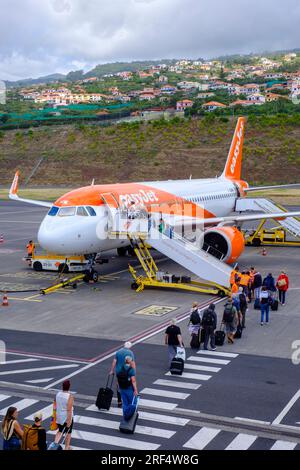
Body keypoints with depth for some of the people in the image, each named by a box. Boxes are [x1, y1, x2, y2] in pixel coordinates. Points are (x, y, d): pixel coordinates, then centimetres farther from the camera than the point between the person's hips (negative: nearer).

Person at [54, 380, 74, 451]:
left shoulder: (58, 394, -5)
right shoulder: (70, 396, -24)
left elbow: (56, 405, 5)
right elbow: (69, 410, -24)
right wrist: (69, 421, -19)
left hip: (59, 416, 5)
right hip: (67, 417, -5)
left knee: (60, 431, 24)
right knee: (68, 432, 16)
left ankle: (55, 443, 6)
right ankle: (67, 447, 28)